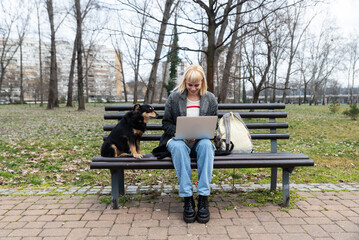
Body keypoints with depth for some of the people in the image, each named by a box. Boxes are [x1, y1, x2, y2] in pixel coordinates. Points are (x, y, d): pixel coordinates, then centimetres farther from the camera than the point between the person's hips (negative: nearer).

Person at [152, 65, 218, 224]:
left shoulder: (210, 99, 8)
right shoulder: (174, 97, 4)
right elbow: (166, 123, 6)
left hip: (201, 140, 1)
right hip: (177, 139, -1)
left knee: (206, 145, -36)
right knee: (179, 146, -38)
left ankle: (203, 198, -34)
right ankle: (187, 199, -35)